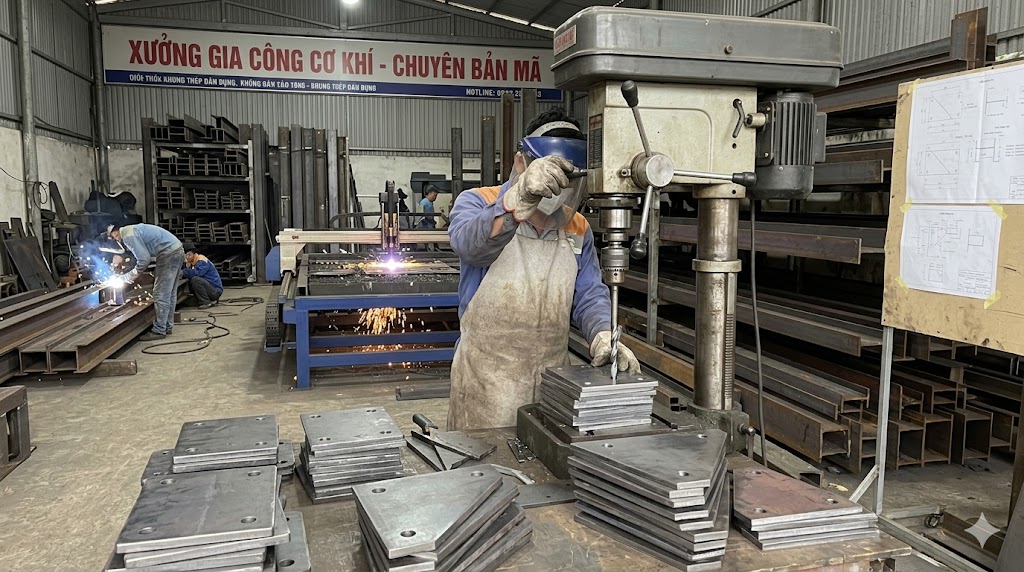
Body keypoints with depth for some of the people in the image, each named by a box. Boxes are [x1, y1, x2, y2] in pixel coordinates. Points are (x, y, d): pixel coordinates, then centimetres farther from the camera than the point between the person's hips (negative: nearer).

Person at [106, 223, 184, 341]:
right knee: (170, 293, 16)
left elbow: (144, 259, -15)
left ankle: (159, 331, -1)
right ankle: (167, 326, 24)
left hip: (169, 254, -10)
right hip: (178, 251, 10)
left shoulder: (128, 236, -11)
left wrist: (132, 275, -1)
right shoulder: (132, 230, 20)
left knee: (161, 294, -5)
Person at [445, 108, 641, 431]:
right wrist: (520, 198, -46)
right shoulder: (479, 204, -6)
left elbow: (589, 297, 6)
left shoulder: (578, 228, 9)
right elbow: (469, 244, -29)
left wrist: (603, 336, -16)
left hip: (554, 374, 4)